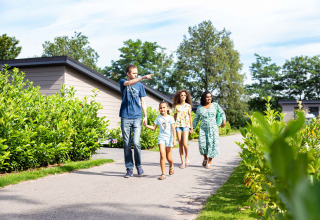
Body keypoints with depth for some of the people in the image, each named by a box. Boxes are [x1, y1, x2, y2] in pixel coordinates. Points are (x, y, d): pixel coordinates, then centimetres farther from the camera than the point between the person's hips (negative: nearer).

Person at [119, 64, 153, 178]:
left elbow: (142, 101, 14)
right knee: (127, 144, 2)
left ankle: (138, 165, 10)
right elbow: (129, 83, -16)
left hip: (137, 117, 1)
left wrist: (145, 115, 4)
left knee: (136, 142, -10)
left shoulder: (140, 85, 13)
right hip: (125, 117, 0)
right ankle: (129, 168, 11)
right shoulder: (122, 82, 7)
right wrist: (143, 77, -28)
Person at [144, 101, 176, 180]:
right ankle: (163, 174, -10)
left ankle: (171, 166, 41)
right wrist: (146, 125, -2)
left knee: (169, 157, 6)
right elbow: (154, 127, 13)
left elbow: (173, 129, -3)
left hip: (169, 138, -1)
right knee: (162, 155, -14)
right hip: (161, 138, 1)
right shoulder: (158, 118, 7)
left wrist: (174, 139, -10)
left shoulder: (170, 118, -1)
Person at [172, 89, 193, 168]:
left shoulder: (188, 106, 7)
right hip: (178, 125, 1)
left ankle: (187, 157, 12)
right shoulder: (176, 106, 8)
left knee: (185, 143, -15)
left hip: (186, 125, -1)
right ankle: (182, 162, 7)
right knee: (180, 144, 1)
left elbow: (190, 116, 12)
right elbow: (175, 116, 14)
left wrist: (191, 127, 11)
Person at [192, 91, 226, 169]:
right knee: (202, 144, -12)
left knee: (212, 144, -8)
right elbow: (196, 119, 15)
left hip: (213, 128, 0)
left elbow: (222, 113, 14)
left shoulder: (215, 105, 5)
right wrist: (192, 128, 12)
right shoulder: (200, 108, 6)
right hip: (203, 128, 0)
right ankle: (205, 157, 17)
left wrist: (224, 120, -2)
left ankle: (209, 162, 6)